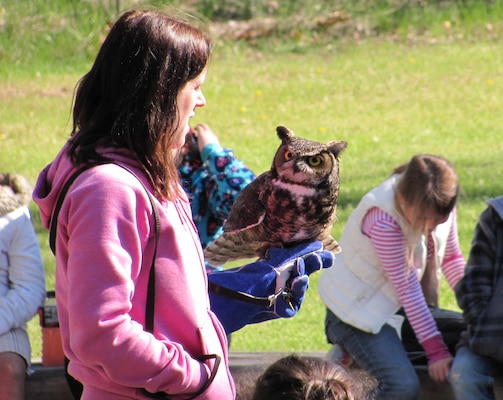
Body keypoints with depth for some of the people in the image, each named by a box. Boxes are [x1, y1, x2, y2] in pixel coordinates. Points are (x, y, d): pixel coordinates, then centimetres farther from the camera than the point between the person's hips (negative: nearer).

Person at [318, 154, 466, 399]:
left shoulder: (438, 206, -9)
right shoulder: (382, 220, -29)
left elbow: (451, 258, 7)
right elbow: (407, 288, -27)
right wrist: (435, 350, -25)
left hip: (409, 307, 8)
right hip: (362, 309, -8)